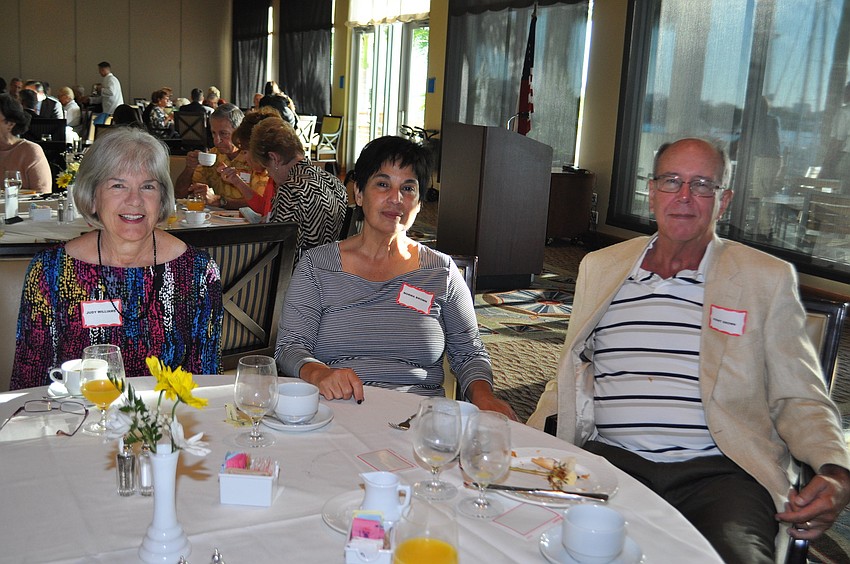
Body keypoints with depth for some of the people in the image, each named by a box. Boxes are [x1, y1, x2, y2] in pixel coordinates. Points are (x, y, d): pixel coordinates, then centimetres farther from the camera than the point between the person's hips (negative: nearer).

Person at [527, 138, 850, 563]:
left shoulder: (767, 279, 8)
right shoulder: (599, 268, 15)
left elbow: (800, 400, 8)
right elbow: (569, 380, 19)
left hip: (719, 471, -1)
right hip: (610, 459, 2)